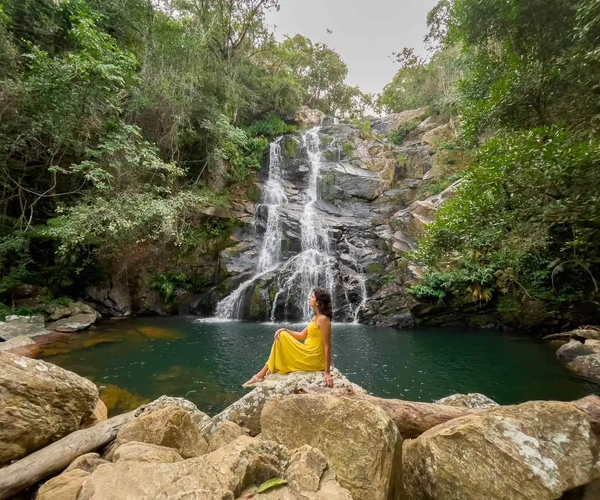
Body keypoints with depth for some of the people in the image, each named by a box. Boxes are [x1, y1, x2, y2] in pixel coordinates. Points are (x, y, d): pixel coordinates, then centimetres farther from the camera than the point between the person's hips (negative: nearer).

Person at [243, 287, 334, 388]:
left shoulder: (323, 319, -18)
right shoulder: (315, 318, 11)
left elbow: (327, 347, -20)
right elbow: (302, 335, 14)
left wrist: (327, 372, -21)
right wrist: (284, 330, 1)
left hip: (312, 359, -9)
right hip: (308, 355, 9)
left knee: (282, 337, -6)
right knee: (281, 335, 10)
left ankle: (262, 374, 5)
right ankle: (265, 372, 9)